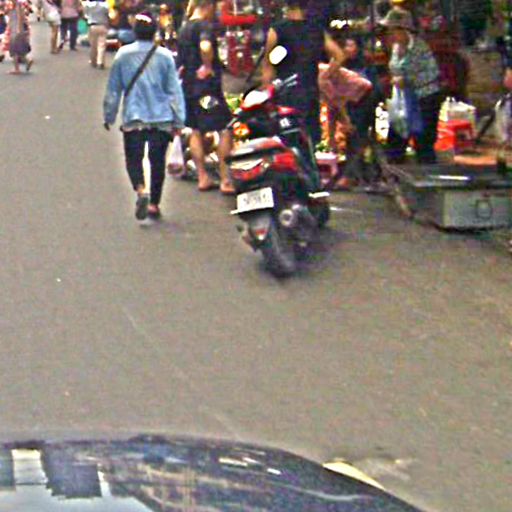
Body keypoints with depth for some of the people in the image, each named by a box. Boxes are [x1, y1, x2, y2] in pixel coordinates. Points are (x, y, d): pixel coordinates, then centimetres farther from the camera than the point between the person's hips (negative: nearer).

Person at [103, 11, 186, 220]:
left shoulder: (123, 55, -2)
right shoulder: (165, 56, -3)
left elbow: (113, 89, 4)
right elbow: (175, 90, 0)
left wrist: (109, 115, 14)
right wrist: (179, 120, 6)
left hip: (133, 118, -1)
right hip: (161, 118, 1)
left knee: (133, 159, 6)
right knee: (157, 161, 12)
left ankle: (140, 190, -22)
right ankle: (154, 203, 16)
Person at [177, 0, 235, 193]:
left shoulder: (184, 28, 14)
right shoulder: (205, 26, -13)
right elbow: (205, 46, -34)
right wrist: (209, 66, -21)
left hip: (188, 87, 9)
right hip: (207, 84, -9)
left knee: (196, 131, 13)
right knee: (225, 130, -3)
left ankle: (203, 177, 17)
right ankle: (226, 179, -4)